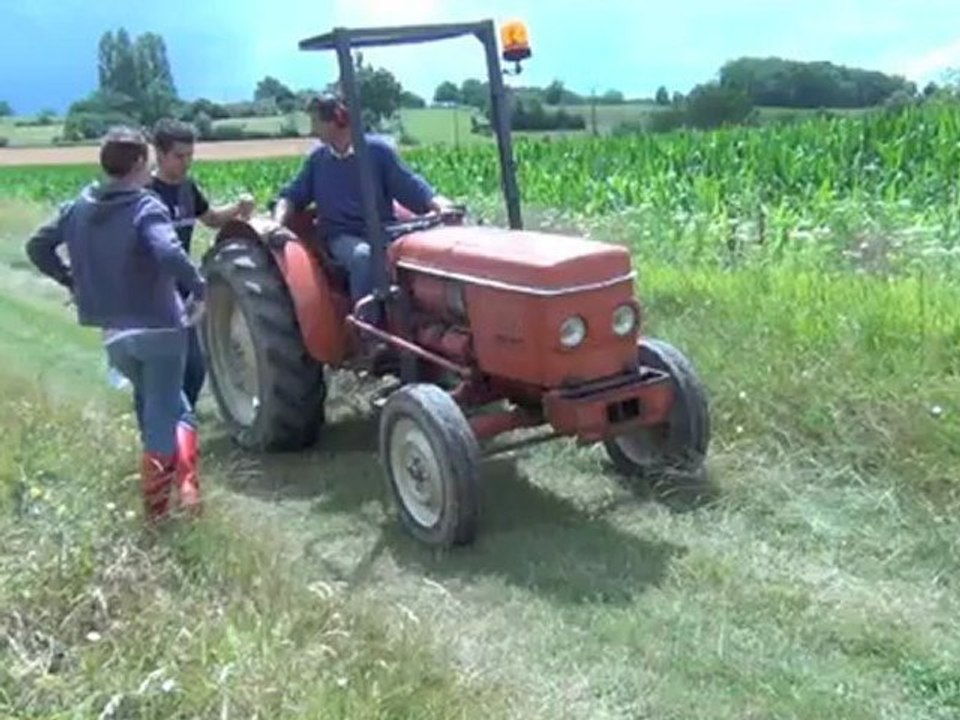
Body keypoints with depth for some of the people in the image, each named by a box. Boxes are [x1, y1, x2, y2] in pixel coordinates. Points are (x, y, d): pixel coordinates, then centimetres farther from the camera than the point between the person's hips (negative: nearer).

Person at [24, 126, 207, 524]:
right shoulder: (146, 207, -16)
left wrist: (72, 281, 18)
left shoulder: (79, 206, 5)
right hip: (159, 326, -7)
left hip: (114, 332, 7)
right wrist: (199, 288, -20)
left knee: (152, 404, 24)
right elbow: (170, 255, -34)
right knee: (165, 412, 3)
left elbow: (37, 246, 12)